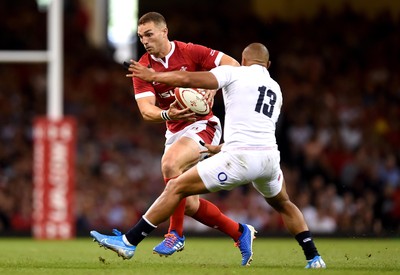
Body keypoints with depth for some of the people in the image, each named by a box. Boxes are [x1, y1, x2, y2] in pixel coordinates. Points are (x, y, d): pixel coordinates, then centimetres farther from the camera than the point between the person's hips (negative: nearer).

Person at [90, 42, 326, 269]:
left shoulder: (234, 73, 5)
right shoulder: (276, 90, 24)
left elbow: (187, 79, -5)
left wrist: (152, 75, 10)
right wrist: (219, 148, 38)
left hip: (240, 158, -6)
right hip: (269, 157, 6)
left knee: (176, 188, 2)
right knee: (283, 205, 34)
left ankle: (129, 242, 0)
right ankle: (314, 258, 28)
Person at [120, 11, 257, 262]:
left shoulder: (190, 52, -10)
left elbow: (232, 64, -7)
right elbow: (146, 110, -13)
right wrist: (167, 115, -34)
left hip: (202, 125, -6)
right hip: (175, 132, 6)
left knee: (169, 163, -33)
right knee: (189, 205, 1)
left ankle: (176, 234, -22)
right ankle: (239, 232, 23)